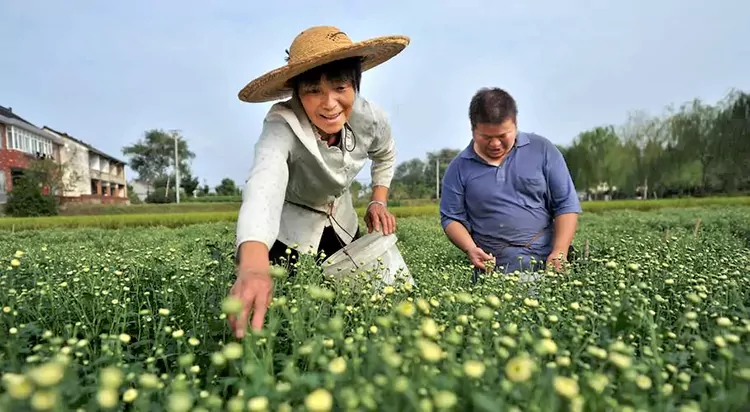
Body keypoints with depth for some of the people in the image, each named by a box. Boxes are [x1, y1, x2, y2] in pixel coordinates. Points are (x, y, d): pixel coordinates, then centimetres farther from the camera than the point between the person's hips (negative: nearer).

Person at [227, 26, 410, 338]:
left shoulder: (371, 119, -20)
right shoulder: (282, 125, -35)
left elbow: (386, 156, 7)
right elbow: (263, 185, -57)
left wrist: (378, 201, -5)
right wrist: (253, 266, -74)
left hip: (343, 226, 5)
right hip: (287, 235, -4)